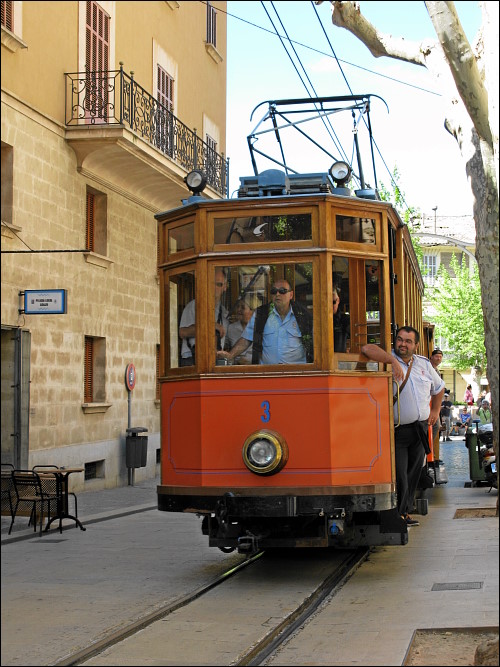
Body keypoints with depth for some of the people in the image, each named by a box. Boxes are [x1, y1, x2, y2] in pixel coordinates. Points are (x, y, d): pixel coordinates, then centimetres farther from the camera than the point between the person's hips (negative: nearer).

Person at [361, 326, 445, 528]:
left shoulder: (424, 364, 12)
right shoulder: (389, 359, -6)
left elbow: (438, 388, 28)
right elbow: (367, 349, -26)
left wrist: (435, 410, 20)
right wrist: (393, 360, -30)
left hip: (420, 429, 5)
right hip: (397, 430, -5)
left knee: (414, 473, 10)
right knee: (399, 475, -8)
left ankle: (406, 511, 22)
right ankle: (399, 514, 3)